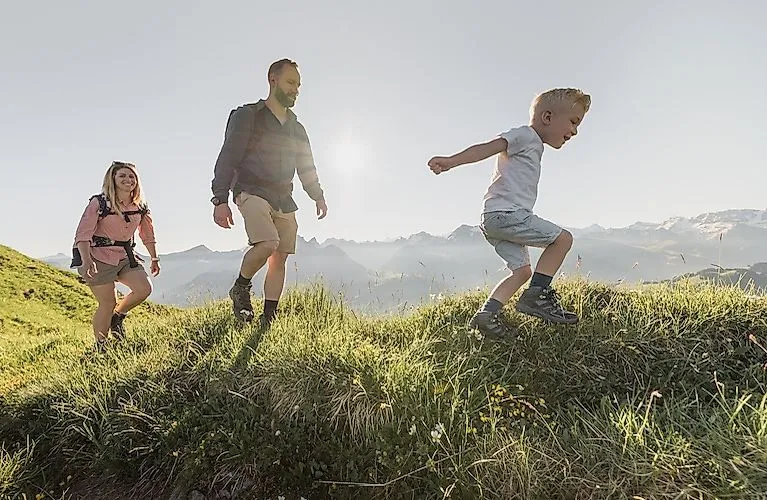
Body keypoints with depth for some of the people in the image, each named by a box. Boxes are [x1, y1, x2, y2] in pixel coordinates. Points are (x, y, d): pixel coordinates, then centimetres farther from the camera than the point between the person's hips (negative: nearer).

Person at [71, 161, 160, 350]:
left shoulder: (140, 207, 3)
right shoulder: (99, 203, -13)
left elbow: (148, 234, 16)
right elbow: (83, 234, -19)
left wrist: (154, 259, 18)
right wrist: (86, 261, -31)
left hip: (124, 256, 5)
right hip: (99, 256, -5)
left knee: (144, 288, -12)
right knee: (108, 303, -4)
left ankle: (117, 316, 18)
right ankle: (100, 347, 16)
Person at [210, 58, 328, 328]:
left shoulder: (297, 128, 19)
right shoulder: (247, 116, 0)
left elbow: (307, 168, 25)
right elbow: (227, 159, -6)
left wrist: (318, 197, 13)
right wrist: (220, 200, -15)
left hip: (284, 201, 6)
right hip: (252, 192, -6)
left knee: (280, 258, 0)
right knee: (267, 243, -28)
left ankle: (269, 318, 8)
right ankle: (240, 288, -2)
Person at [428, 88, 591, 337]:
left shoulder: (533, 145, 28)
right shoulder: (525, 134, -2)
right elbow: (486, 148, -17)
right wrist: (451, 161, -31)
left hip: (496, 219, 10)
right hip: (506, 213, -10)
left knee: (522, 270, 7)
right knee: (563, 238, -7)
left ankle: (486, 314, 0)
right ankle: (535, 296, -6)